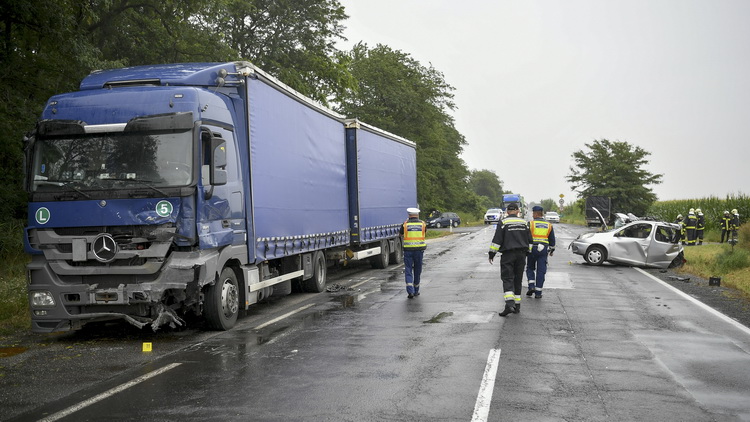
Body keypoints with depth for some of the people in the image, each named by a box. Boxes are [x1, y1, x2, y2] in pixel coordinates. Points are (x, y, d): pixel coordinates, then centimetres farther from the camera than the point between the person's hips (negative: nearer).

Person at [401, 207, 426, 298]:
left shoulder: (405, 224, -2)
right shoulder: (423, 224, 2)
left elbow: (401, 234, 15)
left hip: (408, 250, -1)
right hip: (419, 250, 2)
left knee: (408, 270, 1)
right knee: (417, 270, 14)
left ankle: (410, 291, -14)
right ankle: (416, 290, 24)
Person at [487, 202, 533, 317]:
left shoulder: (503, 222, -5)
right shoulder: (524, 223, 9)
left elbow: (497, 240, -10)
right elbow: (530, 240, 13)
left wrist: (492, 253, -3)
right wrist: (526, 252, 24)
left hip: (508, 254, -4)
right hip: (521, 254, 4)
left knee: (507, 279, -6)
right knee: (518, 279, 11)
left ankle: (509, 304, -24)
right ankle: (517, 305, 14)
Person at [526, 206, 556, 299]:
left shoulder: (530, 224, -4)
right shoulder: (549, 225, 9)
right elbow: (552, 240, 16)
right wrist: (552, 250, 27)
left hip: (532, 249, -2)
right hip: (543, 250, 2)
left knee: (530, 268, 15)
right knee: (541, 271, 4)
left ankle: (531, 286, -2)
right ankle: (538, 292, 3)